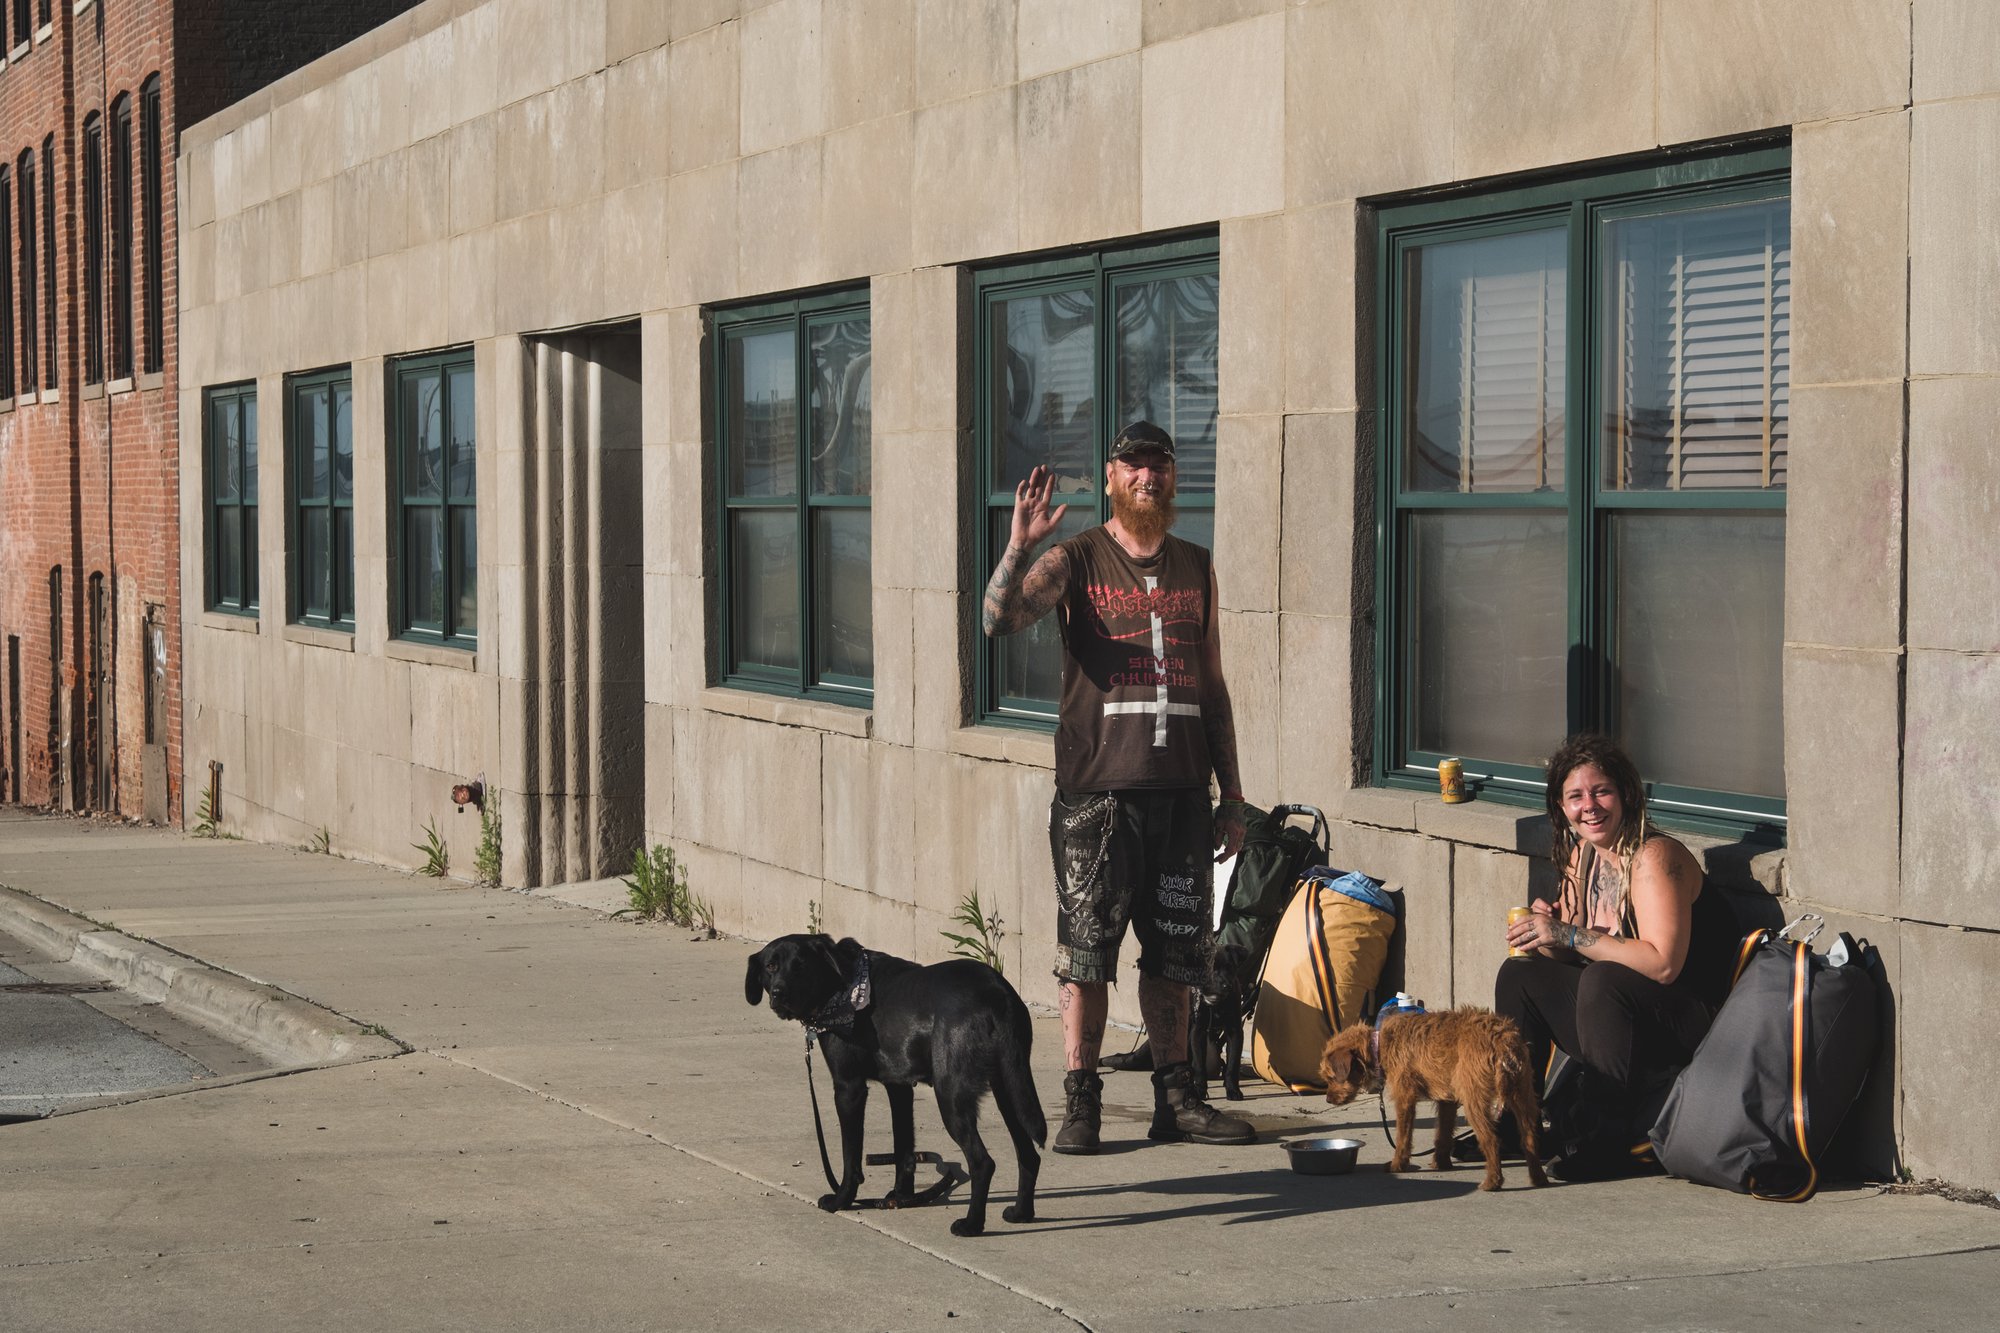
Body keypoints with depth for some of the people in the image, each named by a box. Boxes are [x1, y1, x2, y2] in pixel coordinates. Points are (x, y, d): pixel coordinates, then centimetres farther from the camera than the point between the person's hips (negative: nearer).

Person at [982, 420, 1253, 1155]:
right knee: (1086, 949, -2)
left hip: (1181, 791, 4)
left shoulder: (1196, 568, 14)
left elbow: (1212, 688, 17)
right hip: (1097, 790, -4)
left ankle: (1175, 1095, 16)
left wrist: (1232, 796, 14)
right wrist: (1018, 545, -33)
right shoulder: (1076, 559, 2)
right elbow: (999, 619, -16)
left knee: (1174, 953, 8)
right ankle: (1080, 1101, 4)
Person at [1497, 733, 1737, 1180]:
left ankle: (1609, 1142, -25)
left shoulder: (1653, 857, -19)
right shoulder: (1582, 855, 6)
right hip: (1619, 1014, 9)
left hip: (1692, 1024, -9)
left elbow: (1663, 964, -29)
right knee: (1519, 975, 6)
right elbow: (1571, 955, 10)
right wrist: (1545, 930, -13)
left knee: (1601, 981, -33)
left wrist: (1568, 935, -28)